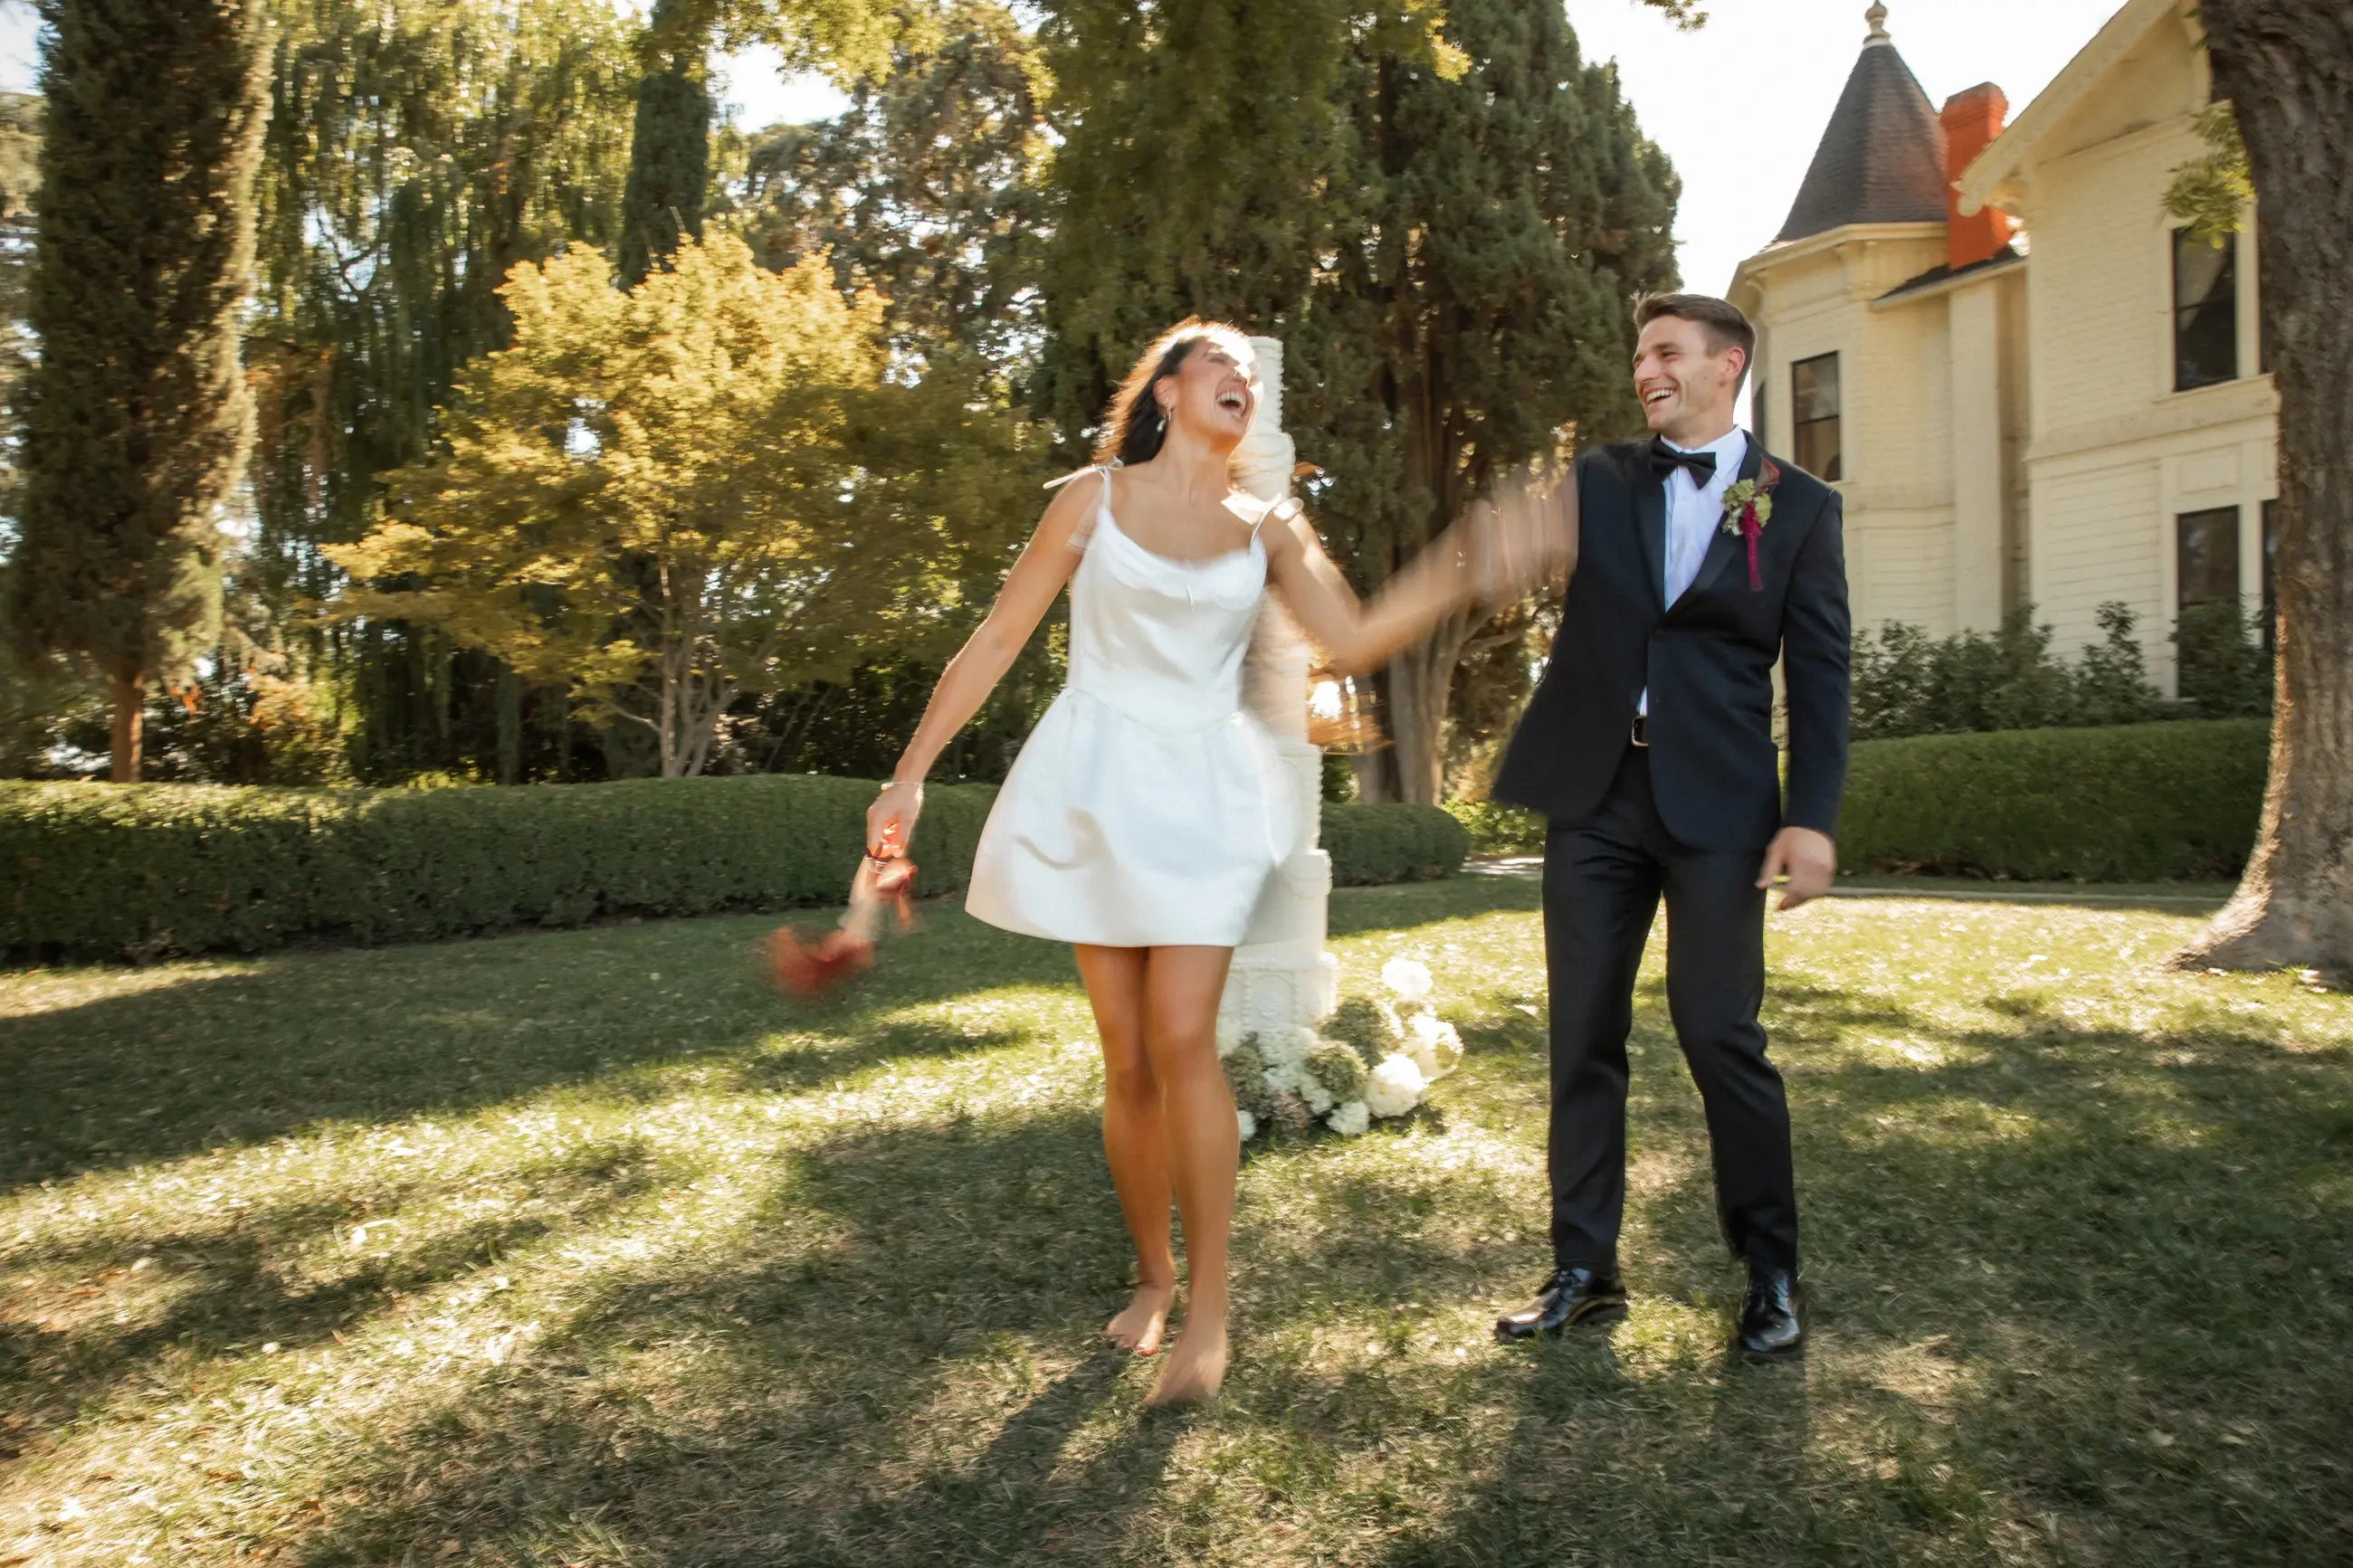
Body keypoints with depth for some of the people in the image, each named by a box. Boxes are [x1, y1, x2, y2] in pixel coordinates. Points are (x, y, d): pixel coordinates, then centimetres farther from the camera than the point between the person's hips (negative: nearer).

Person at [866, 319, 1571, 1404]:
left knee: (1183, 1041, -10)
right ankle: (1152, 1275, 22)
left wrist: (1463, 570, -15)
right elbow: (998, 639, 1)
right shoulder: (1095, 497, 2)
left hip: (1206, 794, 1)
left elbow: (1353, 641, -3)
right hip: (1096, 785, 0)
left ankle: (1208, 1308, 1)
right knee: (1127, 1056, 3)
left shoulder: (1268, 531, 8)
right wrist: (911, 773, -2)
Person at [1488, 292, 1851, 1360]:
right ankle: (1584, 1271, 18)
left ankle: (1771, 1274, 16)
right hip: (1593, 791, 3)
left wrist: (1813, 816, -8)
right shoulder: (1598, 482, 12)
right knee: (1583, 1039, 6)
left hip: (1716, 801, -2)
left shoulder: (1798, 505, 5)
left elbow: (1818, 672, 1)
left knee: (1721, 1034, -4)